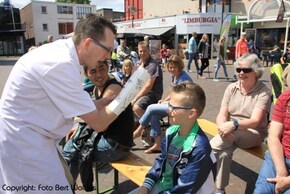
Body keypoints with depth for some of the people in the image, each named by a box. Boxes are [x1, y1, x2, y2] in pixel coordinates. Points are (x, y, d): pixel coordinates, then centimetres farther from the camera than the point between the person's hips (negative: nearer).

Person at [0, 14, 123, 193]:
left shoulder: (62, 52, 2)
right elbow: (98, 122, -21)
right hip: (23, 141, -9)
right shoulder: (61, 64, -27)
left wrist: (112, 98, 2)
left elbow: (82, 107, 9)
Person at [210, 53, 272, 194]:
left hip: (254, 134, -3)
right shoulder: (231, 88, 1)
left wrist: (234, 124, -40)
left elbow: (255, 121, -21)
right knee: (224, 152, -30)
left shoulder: (263, 92, -10)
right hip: (231, 131, 4)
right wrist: (223, 127, -29)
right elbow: (221, 115, -5)